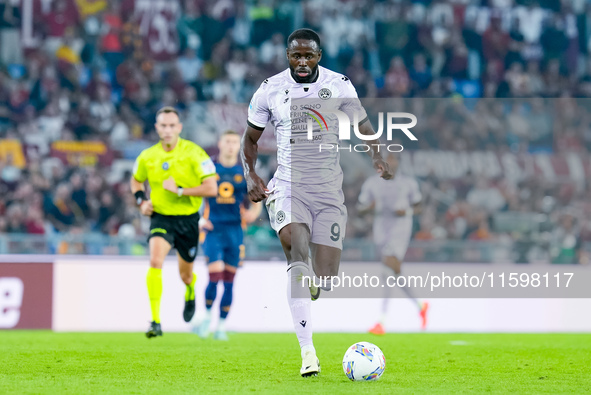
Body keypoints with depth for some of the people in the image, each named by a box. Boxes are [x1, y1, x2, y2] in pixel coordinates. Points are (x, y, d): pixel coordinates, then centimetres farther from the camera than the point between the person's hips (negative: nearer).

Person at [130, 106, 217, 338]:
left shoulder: (194, 153, -11)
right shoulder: (147, 157, 0)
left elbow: (211, 188, -16)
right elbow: (136, 180, 21)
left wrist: (179, 190, -21)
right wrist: (141, 201, 2)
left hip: (188, 219, -1)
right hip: (161, 218, 1)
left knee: (185, 275, 13)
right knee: (155, 261, -25)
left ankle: (190, 291, 54)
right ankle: (155, 322, -25)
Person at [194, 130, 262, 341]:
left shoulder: (244, 173, 7)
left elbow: (256, 202, 13)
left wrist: (253, 213, -9)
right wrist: (198, 219, -4)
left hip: (235, 232, 2)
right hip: (213, 230, -2)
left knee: (229, 281, 4)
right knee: (215, 277, -15)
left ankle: (221, 327, 14)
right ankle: (208, 315, 9)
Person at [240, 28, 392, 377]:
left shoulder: (339, 86, 1)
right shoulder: (269, 91, 2)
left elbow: (364, 124, 12)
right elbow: (250, 138, 15)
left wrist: (378, 156, -7)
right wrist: (251, 175, -2)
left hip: (329, 191, 1)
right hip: (288, 188, -1)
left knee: (325, 281, -5)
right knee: (296, 243, -32)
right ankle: (308, 350, -36)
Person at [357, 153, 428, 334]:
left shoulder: (409, 183, 3)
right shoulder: (371, 183, 8)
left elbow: (417, 207, 13)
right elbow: (360, 207, 12)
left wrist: (407, 212, -9)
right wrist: (369, 206, -11)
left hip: (401, 228, -4)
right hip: (381, 229, 4)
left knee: (390, 270, -21)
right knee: (394, 274, 9)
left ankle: (381, 321, -27)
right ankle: (420, 305, 35)